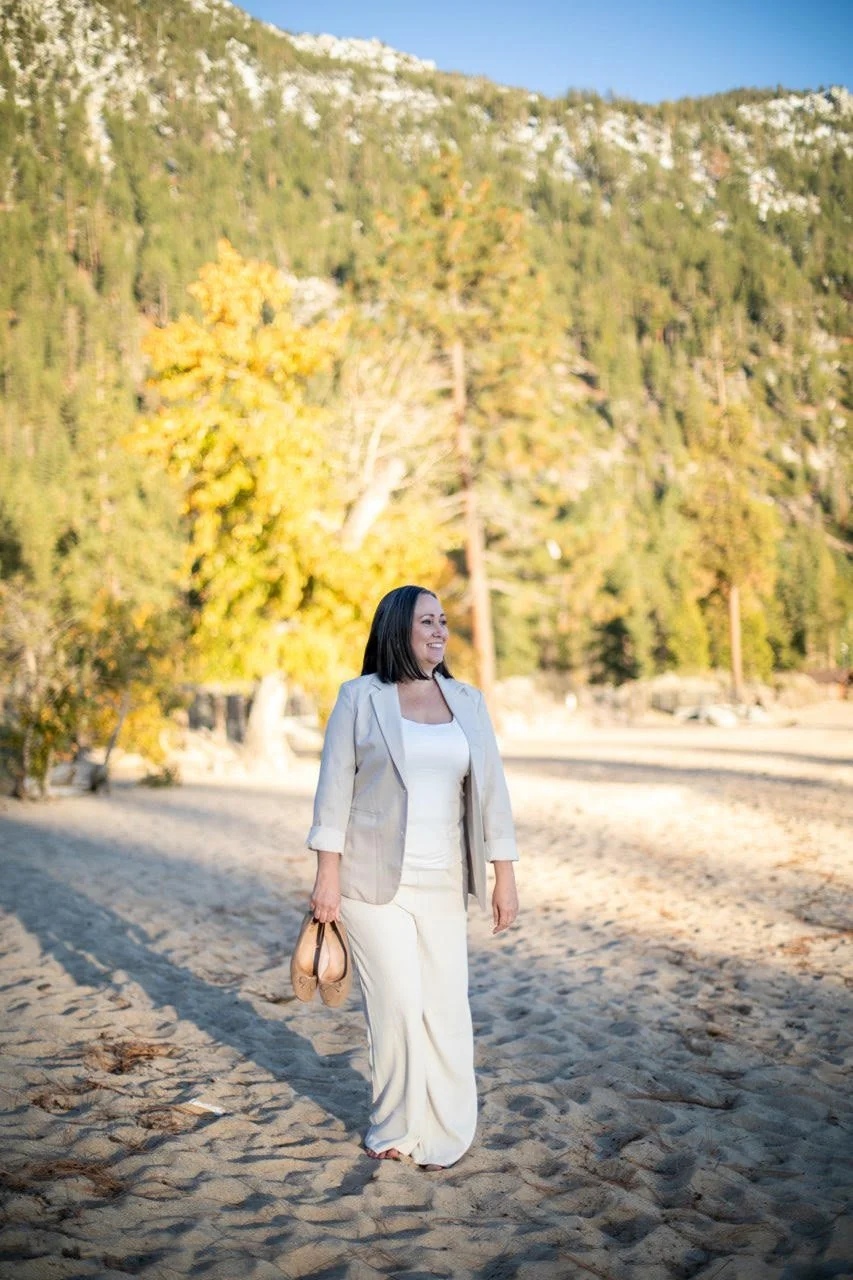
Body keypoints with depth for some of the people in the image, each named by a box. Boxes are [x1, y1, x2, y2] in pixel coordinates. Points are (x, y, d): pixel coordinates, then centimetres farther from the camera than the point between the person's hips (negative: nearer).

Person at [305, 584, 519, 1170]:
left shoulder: (467, 701, 7)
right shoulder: (360, 698, -3)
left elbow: (490, 788, 7)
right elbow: (335, 786, -3)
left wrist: (505, 875, 4)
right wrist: (328, 873, -7)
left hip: (442, 883, 3)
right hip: (374, 880, -3)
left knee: (446, 1008, 4)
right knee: (398, 1006, 0)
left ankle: (444, 1133, 21)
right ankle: (395, 1127, 22)